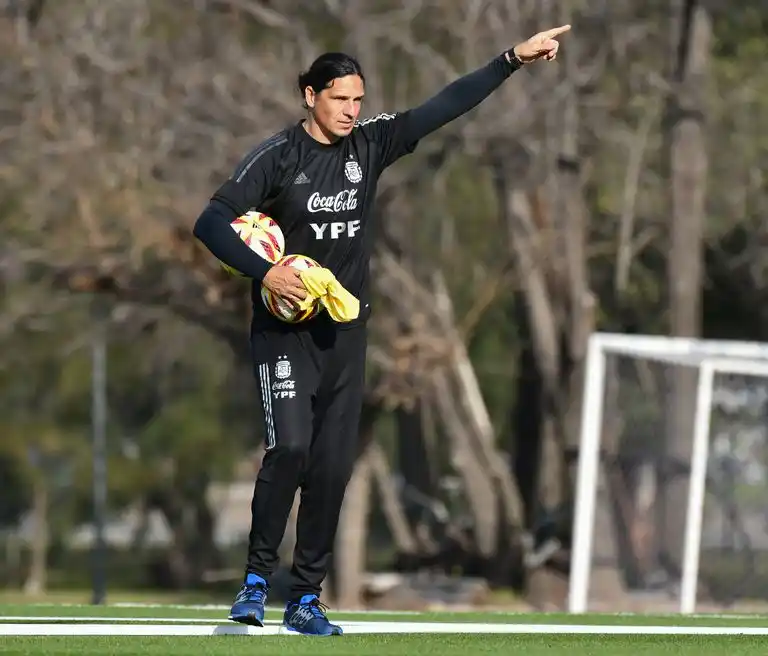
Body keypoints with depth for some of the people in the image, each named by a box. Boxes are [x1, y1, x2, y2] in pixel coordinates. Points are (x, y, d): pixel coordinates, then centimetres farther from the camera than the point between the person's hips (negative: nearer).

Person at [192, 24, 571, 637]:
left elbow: (445, 106, 3)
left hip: (345, 332, 5)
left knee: (334, 465, 2)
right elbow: (212, 223, -14)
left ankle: (306, 600, 9)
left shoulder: (369, 144, 5)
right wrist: (265, 271, -25)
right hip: (285, 330, -5)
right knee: (290, 447, -19)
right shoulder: (278, 155, -8)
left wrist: (514, 59, -2)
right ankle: (257, 580, -6)